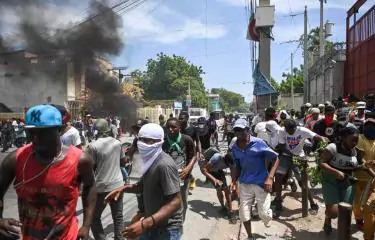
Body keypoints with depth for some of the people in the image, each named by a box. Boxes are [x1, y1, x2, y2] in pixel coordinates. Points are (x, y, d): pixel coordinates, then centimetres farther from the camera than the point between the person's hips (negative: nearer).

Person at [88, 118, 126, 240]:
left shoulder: (93, 146, -14)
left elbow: (91, 168, -9)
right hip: (118, 184, 4)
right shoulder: (117, 142, 0)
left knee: (94, 217, 15)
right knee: (118, 216, 16)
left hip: (102, 187, -4)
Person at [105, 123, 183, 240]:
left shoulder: (164, 165, -26)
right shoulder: (150, 161, 3)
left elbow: (175, 202, -29)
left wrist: (145, 224, -37)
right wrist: (123, 188, -1)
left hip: (167, 229, -8)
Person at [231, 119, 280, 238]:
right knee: (244, 215, 5)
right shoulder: (235, 148, 0)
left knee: (264, 214, 0)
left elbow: (275, 159, -8)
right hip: (244, 184, 4)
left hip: (261, 183, -3)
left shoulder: (258, 143, -13)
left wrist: (270, 178, -17)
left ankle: (267, 218, 40)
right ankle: (250, 236, 32)